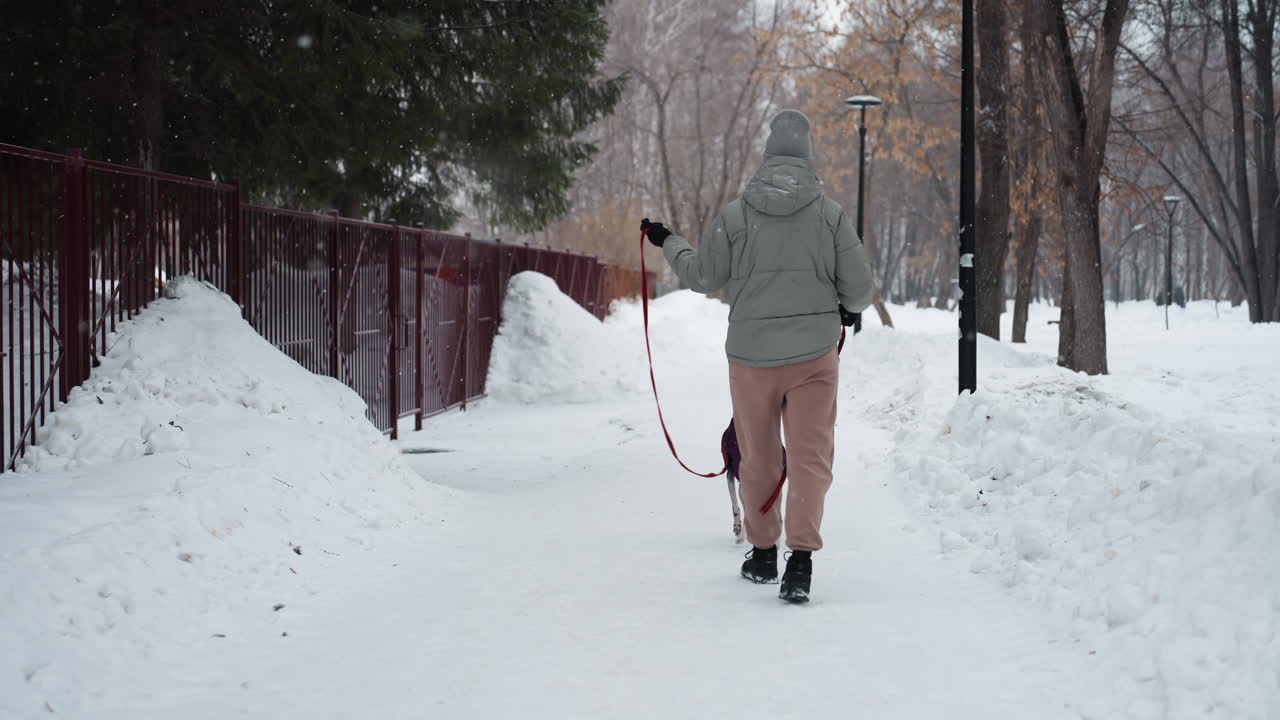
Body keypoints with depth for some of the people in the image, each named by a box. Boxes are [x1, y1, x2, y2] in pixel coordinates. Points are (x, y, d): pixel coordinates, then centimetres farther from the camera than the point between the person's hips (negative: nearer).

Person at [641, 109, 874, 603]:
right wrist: (848, 309, 23)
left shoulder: (736, 214, -3)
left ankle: (763, 553, 28)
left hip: (750, 355, 1)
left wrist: (668, 242, 23)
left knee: (758, 460, 15)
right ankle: (801, 555, -15)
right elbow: (859, 287, -1)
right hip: (815, 355, -1)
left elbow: (703, 276, 5)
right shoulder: (829, 214, -4)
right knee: (809, 457, 0)